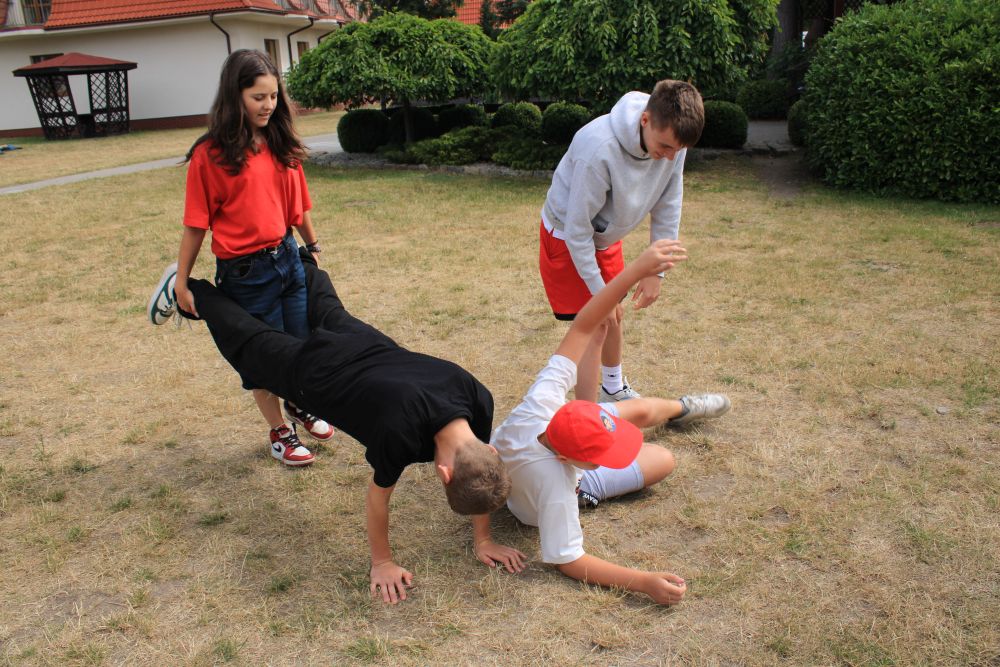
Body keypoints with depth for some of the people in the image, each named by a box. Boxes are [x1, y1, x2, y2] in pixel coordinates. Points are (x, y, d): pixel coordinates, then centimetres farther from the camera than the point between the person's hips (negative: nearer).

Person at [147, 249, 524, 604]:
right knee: (249, 344, 23)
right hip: (315, 373, -4)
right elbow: (377, 496, -27)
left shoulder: (478, 401, -31)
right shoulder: (400, 432, -47)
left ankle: (302, 265, 65)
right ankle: (189, 291, 46)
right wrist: (382, 563, -14)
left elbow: (482, 479, -12)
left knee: (330, 315, 37)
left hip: (368, 346, 4)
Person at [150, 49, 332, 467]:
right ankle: (280, 432, 31)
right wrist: (181, 282, -6)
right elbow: (196, 224, -9)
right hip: (244, 272, -5)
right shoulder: (211, 155, -12)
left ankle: (300, 405, 44)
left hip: (288, 259, 5)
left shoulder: (282, 145, 3)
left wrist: (313, 248, 18)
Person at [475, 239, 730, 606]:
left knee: (643, 409, 16)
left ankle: (681, 408, 53)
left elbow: (582, 326, -41)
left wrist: (636, 269, -49)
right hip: (564, 487, -3)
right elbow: (565, 560, -37)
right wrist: (643, 581, -43)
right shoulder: (554, 487, -50)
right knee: (663, 460, 2)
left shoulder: (540, 404, -41)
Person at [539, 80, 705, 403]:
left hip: (606, 237, 7)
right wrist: (599, 291, -24)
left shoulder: (672, 139, -19)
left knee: (614, 316, 21)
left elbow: (667, 208, -6)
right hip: (567, 238, -7)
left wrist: (656, 271, -7)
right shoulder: (600, 149, -39)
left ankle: (613, 388, 46)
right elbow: (578, 230, -31)